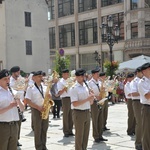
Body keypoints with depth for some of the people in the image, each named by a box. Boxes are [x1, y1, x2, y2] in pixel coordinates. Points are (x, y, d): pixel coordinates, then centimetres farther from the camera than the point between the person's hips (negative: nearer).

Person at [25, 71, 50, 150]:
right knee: (37, 130, 0)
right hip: (36, 110, -5)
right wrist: (38, 108, -17)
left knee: (44, 129, 9)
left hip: (45, 110, 5)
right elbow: (27, 101, -12)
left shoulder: (45, 87, 10)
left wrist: (49, 97, -8)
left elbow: (49, 97, 17)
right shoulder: (30, 88, -6)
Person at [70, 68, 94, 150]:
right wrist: (87, 99, -22)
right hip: (78, 113, -7)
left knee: (86, 135, 13)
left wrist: (91, 98, -7)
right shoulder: (74, 88, -11)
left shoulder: (86, 86, 10)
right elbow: (75, 104, -20)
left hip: (87, 112, 7)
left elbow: (90, 102, 15)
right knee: (79, 135, 2)